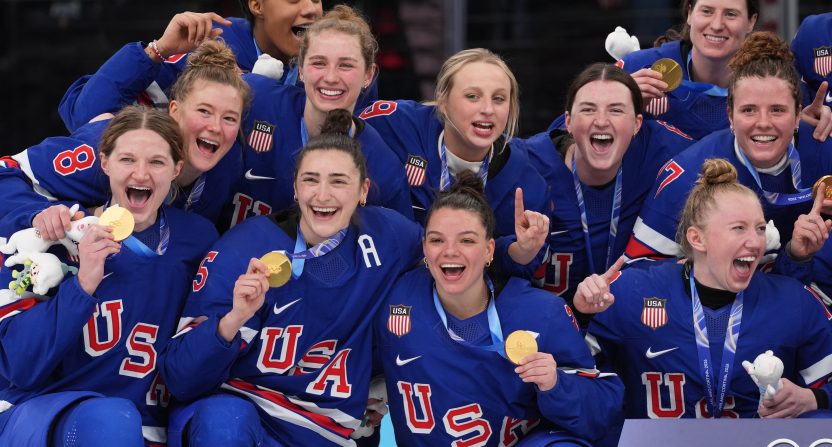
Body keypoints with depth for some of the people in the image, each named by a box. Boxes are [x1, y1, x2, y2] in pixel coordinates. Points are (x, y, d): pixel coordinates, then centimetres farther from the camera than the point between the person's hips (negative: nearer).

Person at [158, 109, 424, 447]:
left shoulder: (386, 236, -2)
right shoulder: (244, 248, -10)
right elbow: (181, 380, -12)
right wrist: (234, 318, -30)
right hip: (229, 415, -3)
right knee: (224, 419, -36)